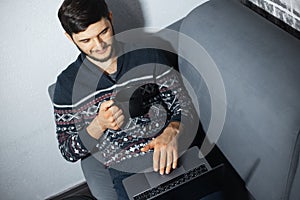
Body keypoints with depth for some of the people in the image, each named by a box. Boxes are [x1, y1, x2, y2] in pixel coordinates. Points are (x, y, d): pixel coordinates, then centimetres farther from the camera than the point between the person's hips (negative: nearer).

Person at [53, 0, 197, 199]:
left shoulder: (150, 56, 0)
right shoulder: (67, 82, -1)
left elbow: (184, 104, 3)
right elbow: (69, 151, 2)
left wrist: (172, 132, -19)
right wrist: (99, 125, -17)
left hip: (161, 155, 2)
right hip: (111, 171, -1)